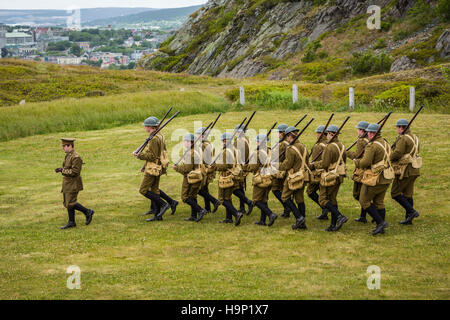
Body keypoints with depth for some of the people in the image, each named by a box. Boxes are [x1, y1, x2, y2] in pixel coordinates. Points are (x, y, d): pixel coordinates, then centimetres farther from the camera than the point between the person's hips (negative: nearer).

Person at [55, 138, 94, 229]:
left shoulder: (76, 157, -19)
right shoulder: (68, 155, 12)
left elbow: (74, 172, -24)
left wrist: (62, 170, -20)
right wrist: (61, 169, 5)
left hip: (73, 184, -10)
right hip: (68, 183, 10)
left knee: (70, 203, -10)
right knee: (67, 202, 10)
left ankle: (87, 212, 4)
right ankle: (71, 222, 16)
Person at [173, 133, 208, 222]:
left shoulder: (190, 153, -20)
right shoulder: (197, 151, 10)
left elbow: (187, 168, -22)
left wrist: (176, 167, -10)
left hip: (190, 178, -9)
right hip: (198, 177, 9)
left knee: (185, 197, -1)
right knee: (193, 196, 15)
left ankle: (201, 210, -10)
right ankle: (193, 216, 17)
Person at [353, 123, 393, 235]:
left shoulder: (372, 146, -18)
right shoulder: (385, 143, 10)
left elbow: (365, 162, -25)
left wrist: (356, 162, -5)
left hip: (375, 179, -8)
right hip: (386, 179, 8)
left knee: (364, 201, 4)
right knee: (379, 202, 17)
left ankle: (380, 222, -3)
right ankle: (381, 227, 19)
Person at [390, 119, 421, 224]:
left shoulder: (403, 139, -15)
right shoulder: (414, 137, 13)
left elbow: (397, 153, -23)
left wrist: (389, 159, -6)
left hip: (405, 170, -9)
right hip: (414, 170, 9)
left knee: (395, 193, -1)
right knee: (408, 194, 14)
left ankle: (411, 211, -9)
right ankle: (408, 218, 15)